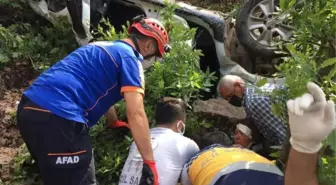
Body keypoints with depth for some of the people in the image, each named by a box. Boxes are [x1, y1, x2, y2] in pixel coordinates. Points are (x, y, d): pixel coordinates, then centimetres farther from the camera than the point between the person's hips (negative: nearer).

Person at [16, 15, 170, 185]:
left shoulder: (102, 47, 25)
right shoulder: (129, 58, -2)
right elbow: (136, 114, -13)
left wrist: (116, 124, 50)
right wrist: (150, 162, -10)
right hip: (56, 116, -10)